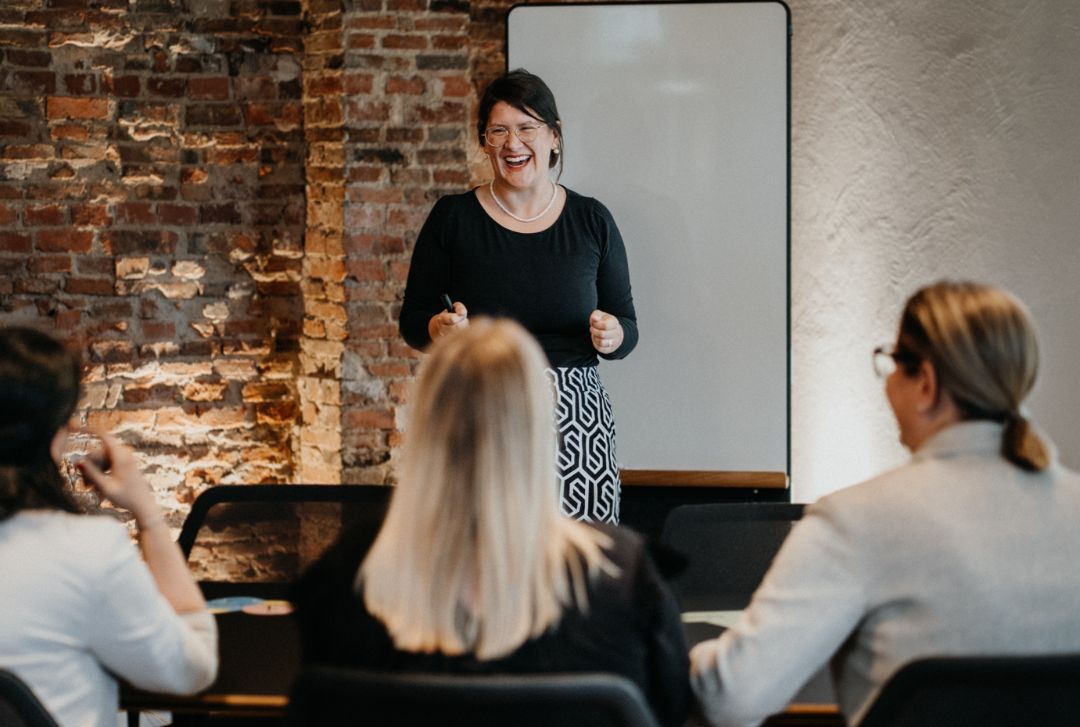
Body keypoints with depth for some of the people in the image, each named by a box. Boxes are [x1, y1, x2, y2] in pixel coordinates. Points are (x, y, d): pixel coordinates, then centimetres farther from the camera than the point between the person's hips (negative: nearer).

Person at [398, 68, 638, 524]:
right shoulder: (452, 219, 5)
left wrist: (613, 336, -10)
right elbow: (411, 320, 10)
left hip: (573, 418, 1)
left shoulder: (592, 222, 8)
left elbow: (627, 327, 12)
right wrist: (438, 328, -11)